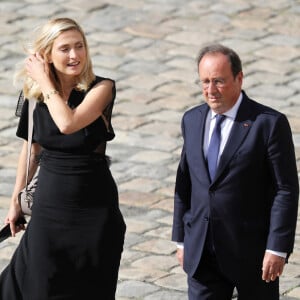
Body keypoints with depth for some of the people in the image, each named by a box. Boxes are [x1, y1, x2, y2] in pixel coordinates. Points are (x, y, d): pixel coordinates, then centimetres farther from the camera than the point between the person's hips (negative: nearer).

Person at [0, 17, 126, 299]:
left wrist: (45, 83, -17)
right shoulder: (34, 95, -1)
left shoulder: (101, 88, -13)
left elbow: (68, 123, -30)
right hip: (49, 209, 3)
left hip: (94, 210, -3)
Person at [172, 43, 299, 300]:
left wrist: (278, 248, -15)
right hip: (201, 254, 4)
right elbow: (184, 184, 13)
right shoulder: (192, 120, 8)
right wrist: (181, 239, 11)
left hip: (252, 253, -4)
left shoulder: (270, 123, -10)